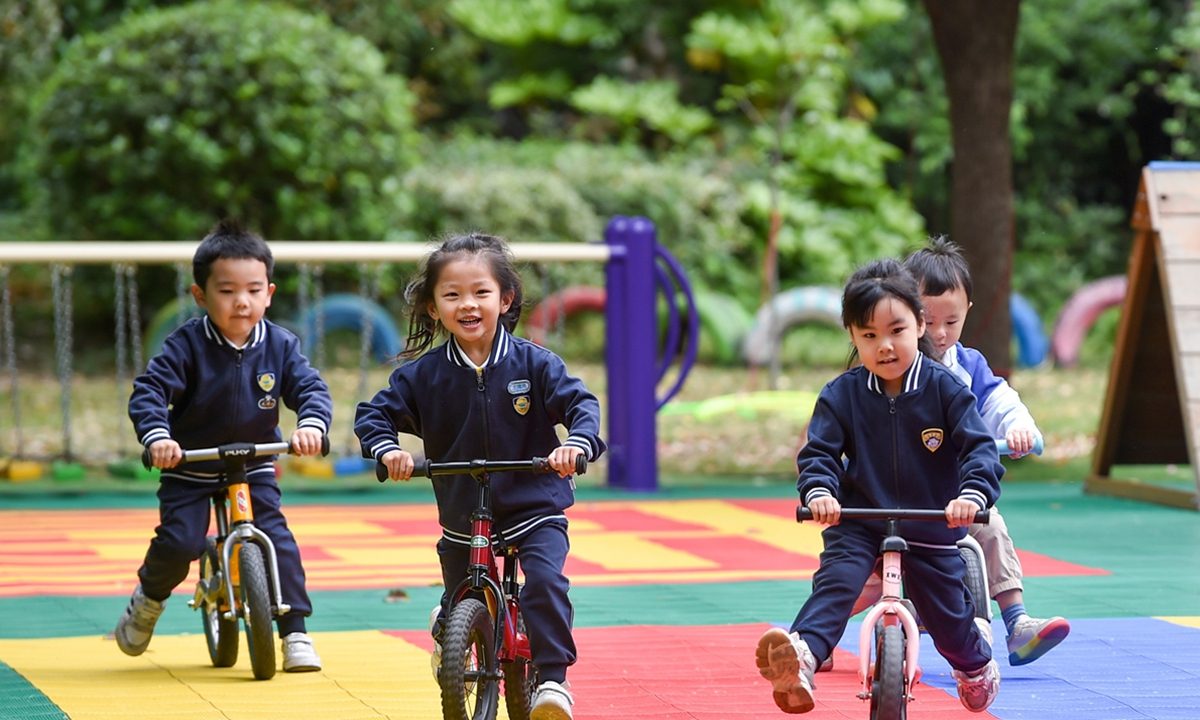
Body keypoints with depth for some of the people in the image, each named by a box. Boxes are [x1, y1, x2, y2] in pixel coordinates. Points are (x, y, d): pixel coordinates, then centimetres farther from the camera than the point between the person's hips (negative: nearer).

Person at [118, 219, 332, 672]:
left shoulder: (279, 346, -7)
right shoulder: (188, 346, -16)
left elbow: (311, 388, -9)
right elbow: (148, 391, -20)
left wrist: (311, 424, -32)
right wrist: (157, 437, -38)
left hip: (254, 467, 2)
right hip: (190, 469, -2)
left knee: (277, 540, -12)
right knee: (179, 541, -17)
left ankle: (295, 634, -3)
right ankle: (149, 597, 17)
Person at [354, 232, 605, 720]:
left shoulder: (533, 364, -9)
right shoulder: (423, 375, -6)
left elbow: (581, 403, -11)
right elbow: (374, 414, 0)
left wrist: (577, 443, -31)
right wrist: (387, 448, -21)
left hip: (534, 509, -2)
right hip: (462, 516, 2)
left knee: (546, 582, -25)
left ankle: (552, 677, -15)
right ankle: (446, 625, 50)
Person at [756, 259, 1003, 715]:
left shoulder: (944, 389, -9)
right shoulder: (842, 395, -6)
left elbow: (978, 448, -13)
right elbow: (818, 451, -9)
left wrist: (973, 493, -33)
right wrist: (818, 492, -31)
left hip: (930, 527, 0)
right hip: (858, 524, 0)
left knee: (948, 615, 9)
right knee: (835, 581, -27)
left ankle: (975, 661, 44)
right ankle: (801, 656, -49)